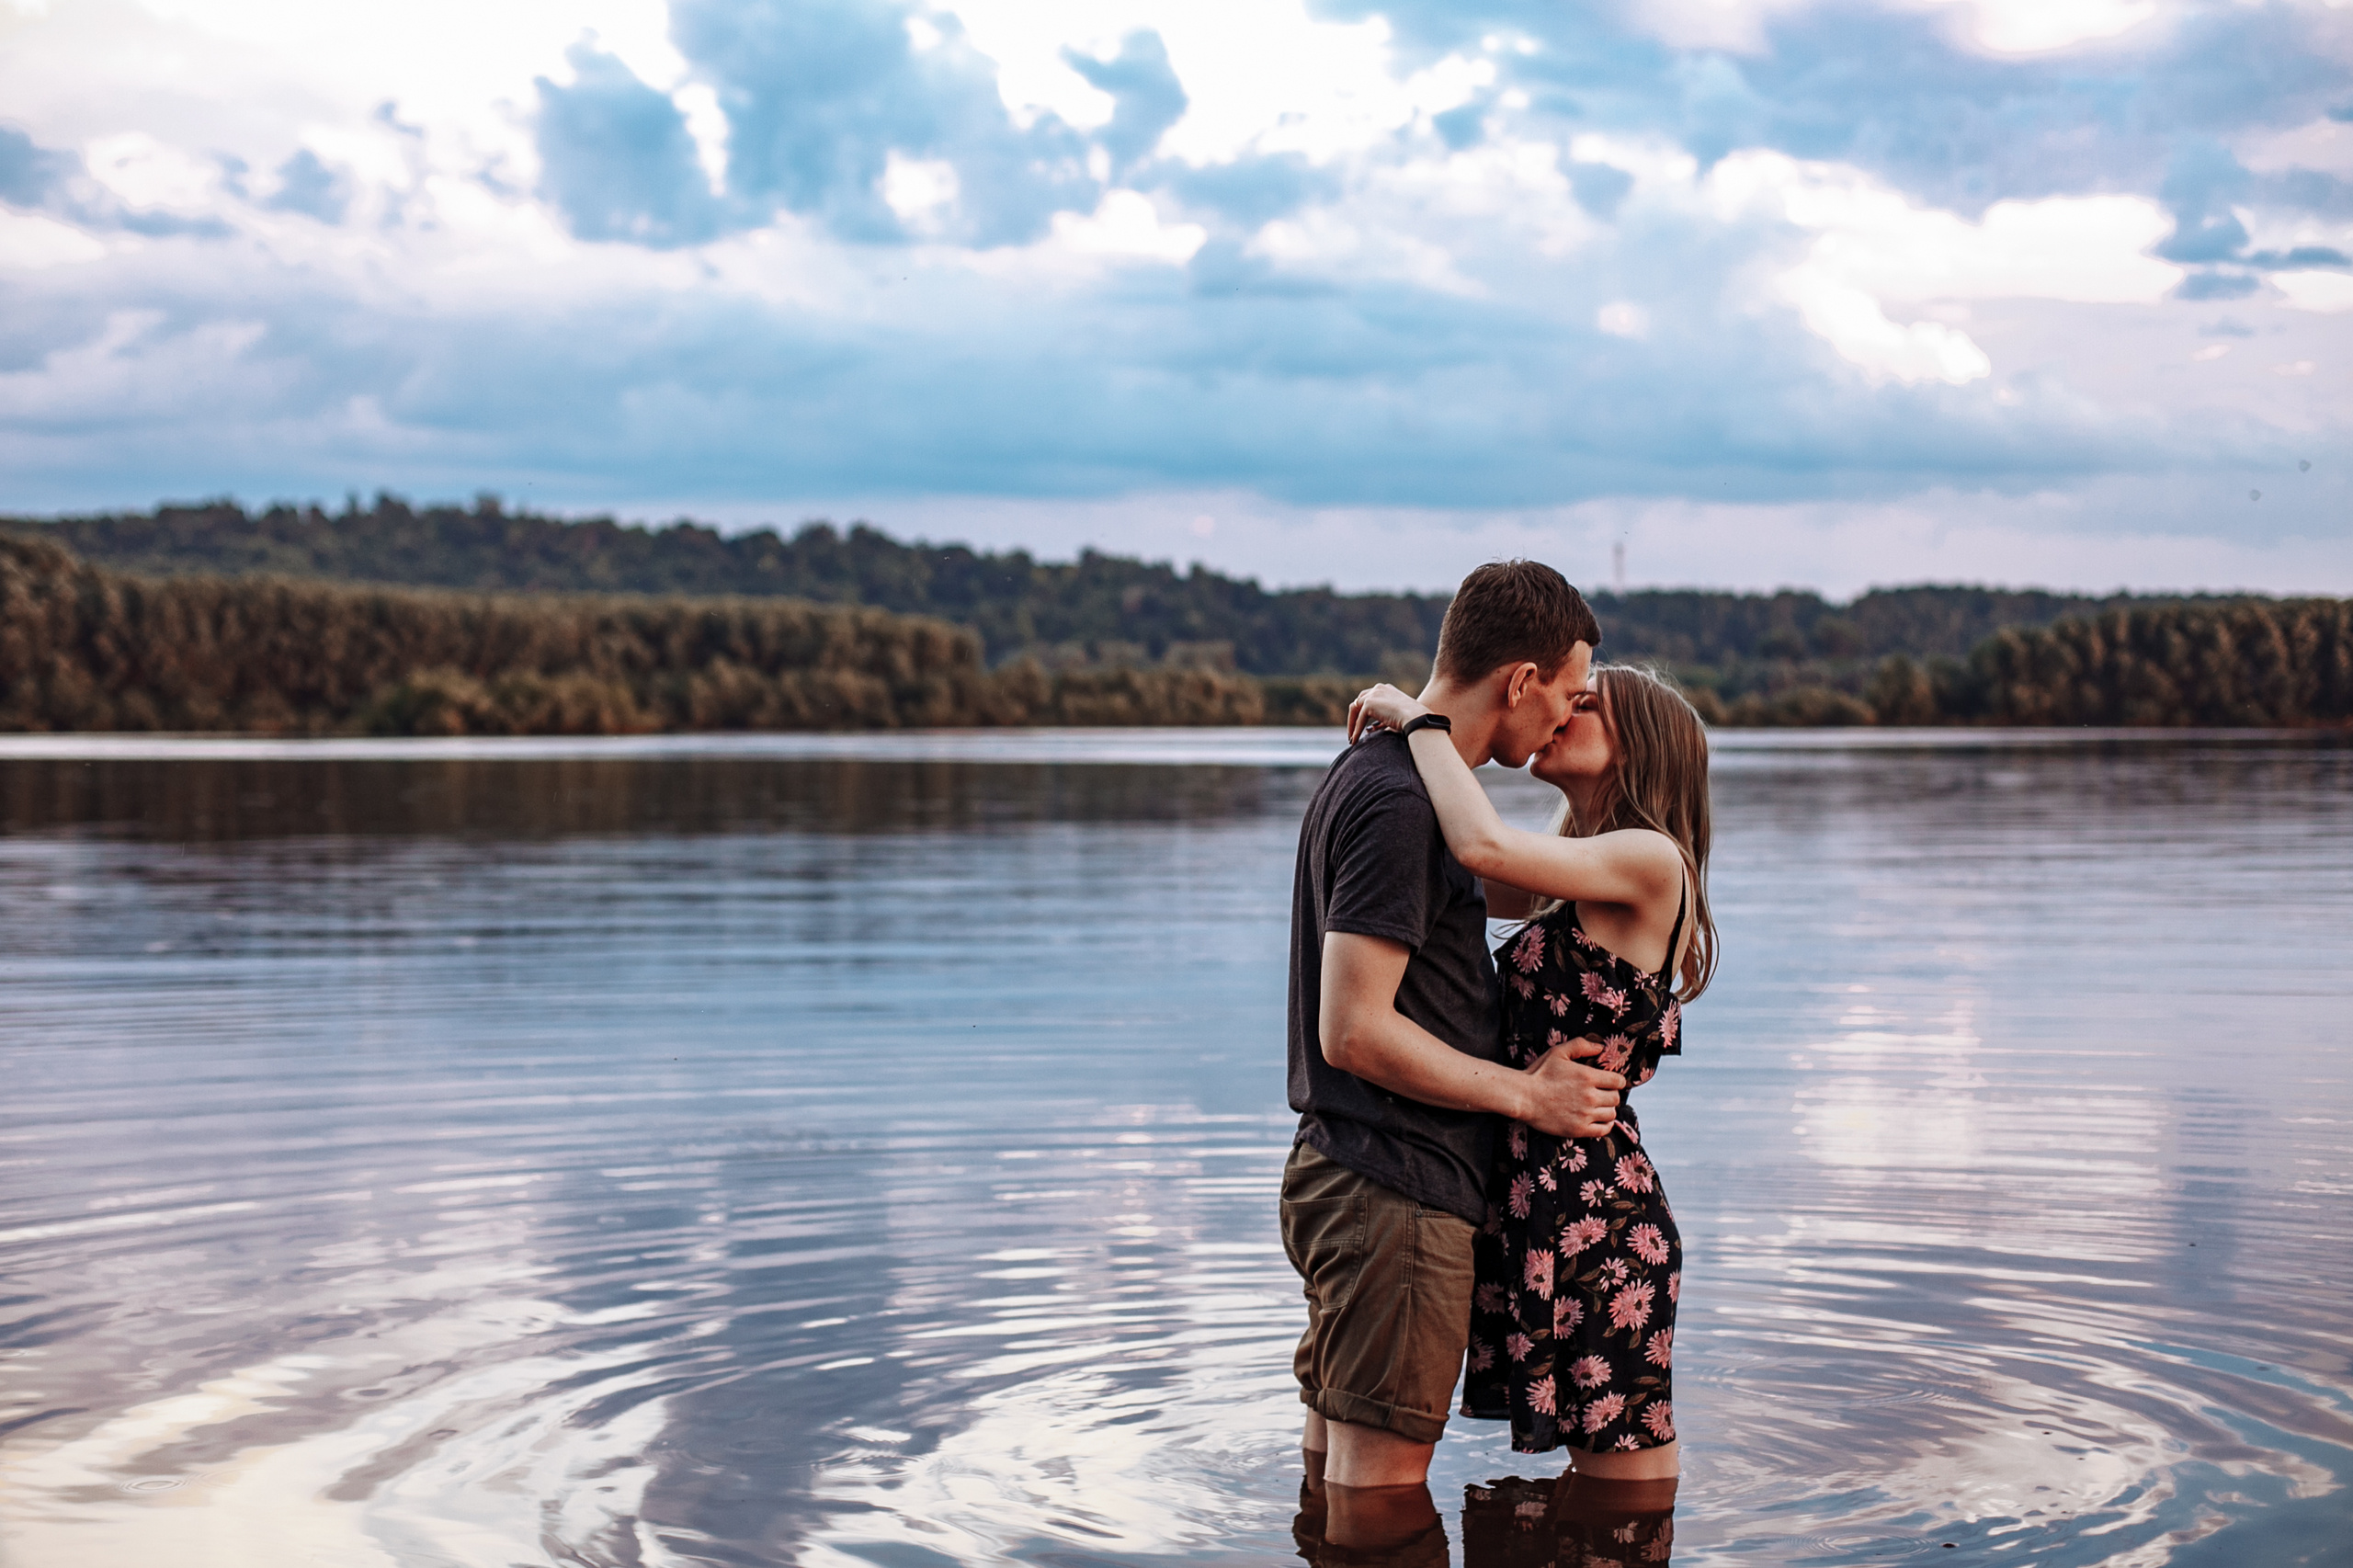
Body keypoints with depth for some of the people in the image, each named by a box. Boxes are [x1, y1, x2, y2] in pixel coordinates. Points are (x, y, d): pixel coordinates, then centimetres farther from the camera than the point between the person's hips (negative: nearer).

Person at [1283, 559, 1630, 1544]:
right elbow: (1355, 1032, -22)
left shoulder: (1373, 777, 15)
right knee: (1382, 1502, -5)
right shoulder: (1398, 801, -18)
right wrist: (1528, 1095, -12)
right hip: (1395, 1199, -10)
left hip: (1345, 1181, 10)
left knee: (1338, 1480, 16)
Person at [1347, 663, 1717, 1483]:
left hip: (1594, 1213, -10)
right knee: (1594, 1492, 15)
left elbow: (1484, 845, -26)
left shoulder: (1650, 861, -12)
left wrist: (1418, 717, -12)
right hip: (1541, 1206, 10)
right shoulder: (1581, 886, 17)